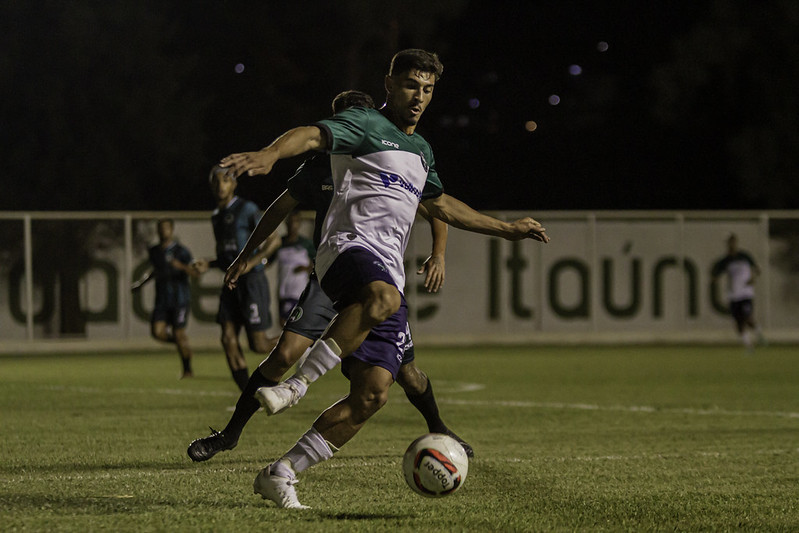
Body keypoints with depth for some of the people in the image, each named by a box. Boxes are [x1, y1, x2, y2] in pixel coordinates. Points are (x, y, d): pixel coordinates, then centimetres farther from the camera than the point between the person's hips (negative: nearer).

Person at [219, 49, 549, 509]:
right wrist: (270, 154, -37)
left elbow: (442, 206, 43)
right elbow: (313, 135, -16)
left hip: (390, 276, 8)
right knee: (382, 298, -44)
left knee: (373, 393, -6)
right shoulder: (366, 125, 3)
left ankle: (279, 475, 0)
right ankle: (298, 382, -38)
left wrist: (507, 229, 46)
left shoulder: (420, 150, 28)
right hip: (351, 245, -8)